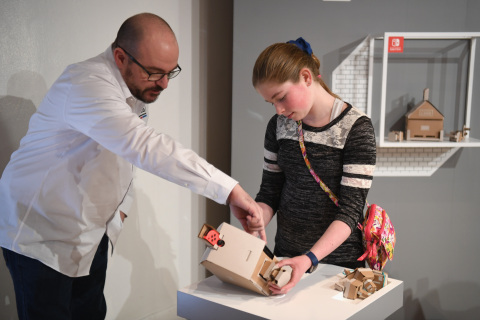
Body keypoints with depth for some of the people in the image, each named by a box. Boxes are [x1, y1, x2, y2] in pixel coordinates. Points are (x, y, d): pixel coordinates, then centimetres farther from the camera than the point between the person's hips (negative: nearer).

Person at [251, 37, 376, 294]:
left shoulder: (356, 128, -16)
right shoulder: (279, 125, 0)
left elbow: (350, 210, -19)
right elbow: (269, 193, 4)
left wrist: (310, 259, -31)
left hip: (338, 259, -4)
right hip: (287, 255, 4)